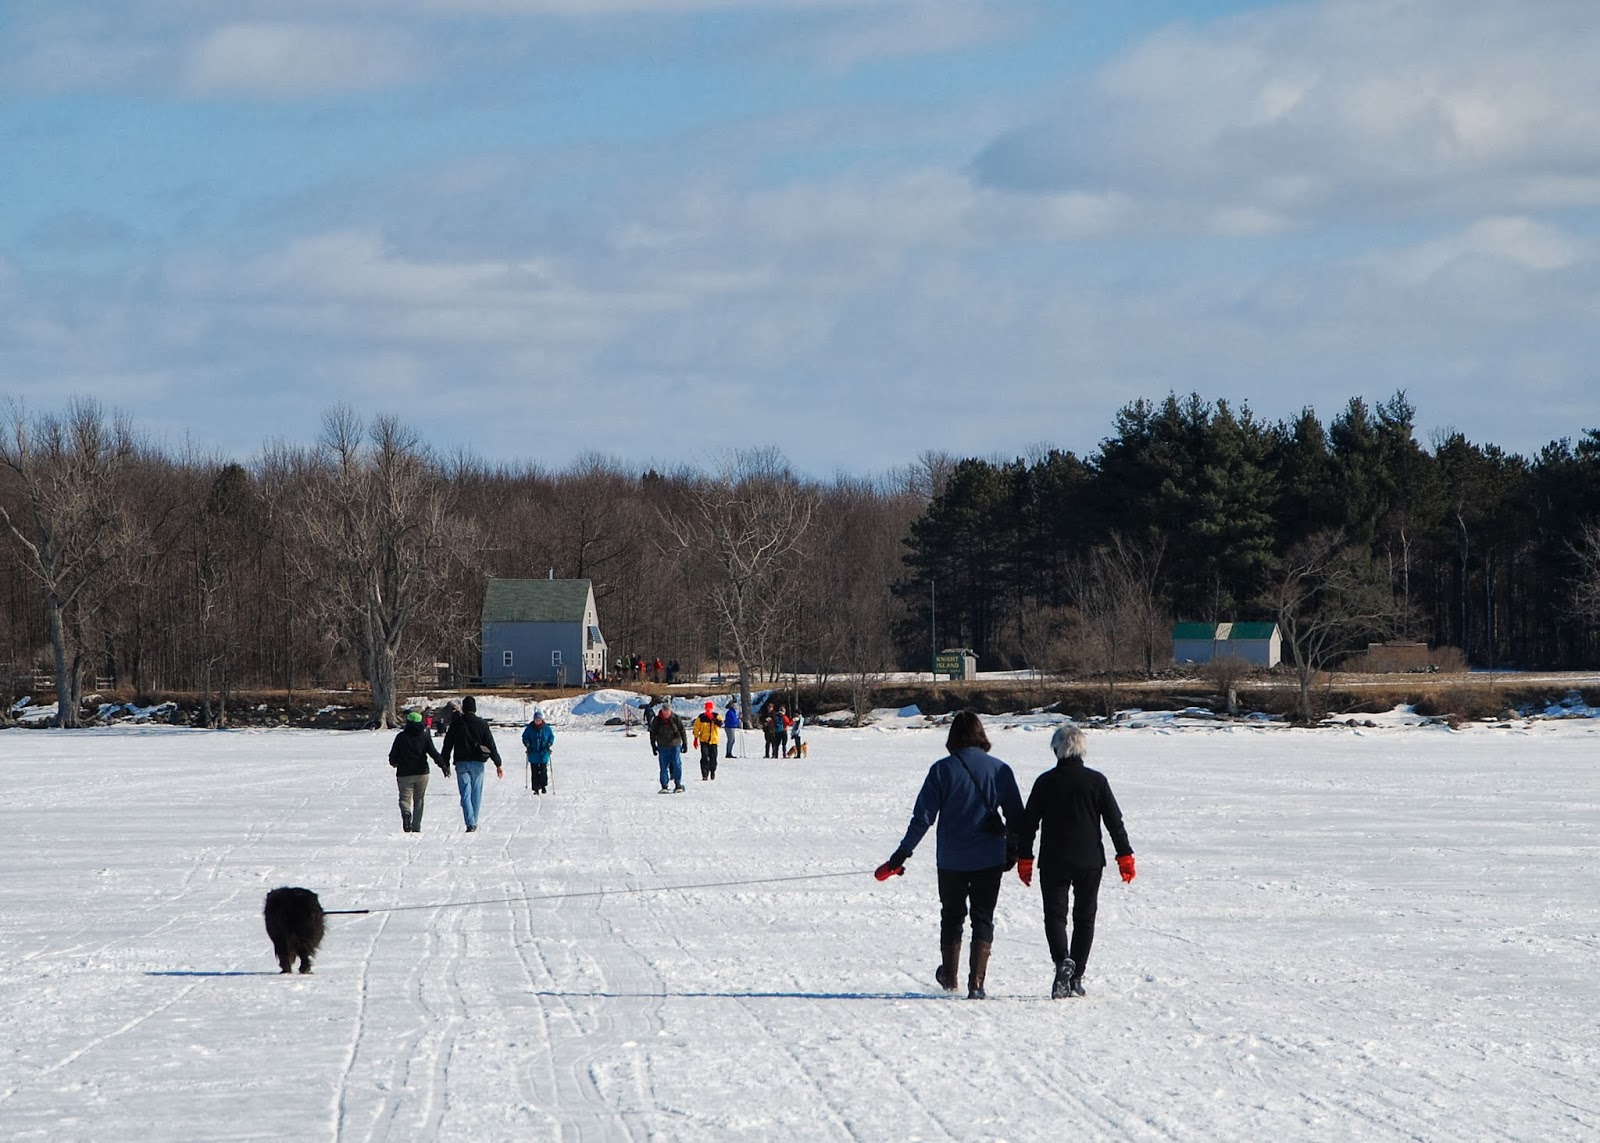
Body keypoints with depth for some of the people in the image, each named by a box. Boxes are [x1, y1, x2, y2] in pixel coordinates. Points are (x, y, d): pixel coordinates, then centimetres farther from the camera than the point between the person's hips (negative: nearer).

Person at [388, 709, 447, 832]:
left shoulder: (401, 737, -1)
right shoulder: (425, 736, 0)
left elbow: (393, 755, 3)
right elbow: (434, 753, -5)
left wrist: (394, 763, 25)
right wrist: (444, 766, 1)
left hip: (404, 774, -1)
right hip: (422, 772, 1)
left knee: (405, 798, 3)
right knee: (419, 800, 12)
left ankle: (406, 814, -30)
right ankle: (416, 827, 8)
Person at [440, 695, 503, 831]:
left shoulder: (456, 723, 0)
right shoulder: (481, 724, -1)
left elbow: (448, 744, 2)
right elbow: (491, 745, -1)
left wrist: (445, 764, 10)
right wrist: (498, 764, 3)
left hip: (461, 763, 0)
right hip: (477, 763, 0)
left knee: (465, 793, -3)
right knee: (476, 793, 12)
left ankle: (470, 823, -16)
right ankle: (474, 823, 18)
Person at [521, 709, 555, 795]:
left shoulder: (546, 728, 0)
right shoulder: (529, 728, -1)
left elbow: (552, 736, 12)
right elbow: (525, 737, 9)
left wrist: (549, 744, -4)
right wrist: (527, 744, -6)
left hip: (543, 753, 0)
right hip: (533, 754, 0)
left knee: (543, 771, -1)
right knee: (534, 772, 0)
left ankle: (543, 786, 17)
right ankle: (536, 788, 7)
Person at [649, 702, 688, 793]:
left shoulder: (676, 719, -3)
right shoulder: (657, 720, -2)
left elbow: (682, 731, 5)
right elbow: (652, 733, 6)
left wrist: (685, 743, 4)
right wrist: (653, 746, 4)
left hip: (675, 746, -1)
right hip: (663, 747, 1)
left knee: (677, 765, -7)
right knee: (664, 767, 1)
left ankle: (678, 785, 1)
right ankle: (664, 786, 6)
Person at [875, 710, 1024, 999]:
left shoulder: (943, 770, -9)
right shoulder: (1000, 769, -3)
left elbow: (922, 818, -10)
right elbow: (1016, 816, 3)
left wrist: (901, 855, -3)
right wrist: (1013, 853, 18)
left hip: (952, 859, -1)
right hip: (989, 859, 1)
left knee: (952, 916, 17)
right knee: (983, 918, 8)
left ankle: (949, 978, 31)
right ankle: (976, 982, -4)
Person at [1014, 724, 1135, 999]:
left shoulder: (1046, 782, -3)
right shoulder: (1096, 781, -2)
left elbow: (1028, 822, 0)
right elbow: (1114, 821, 0)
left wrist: (1024, 857, 9)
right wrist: (1125, 855, 7)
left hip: (1053, 862, -1)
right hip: (1090, 860, 1)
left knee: (1055, 914, 4)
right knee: (1084, 917, 11)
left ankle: (1063, 960, -24)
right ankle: (1076, 979, 8)